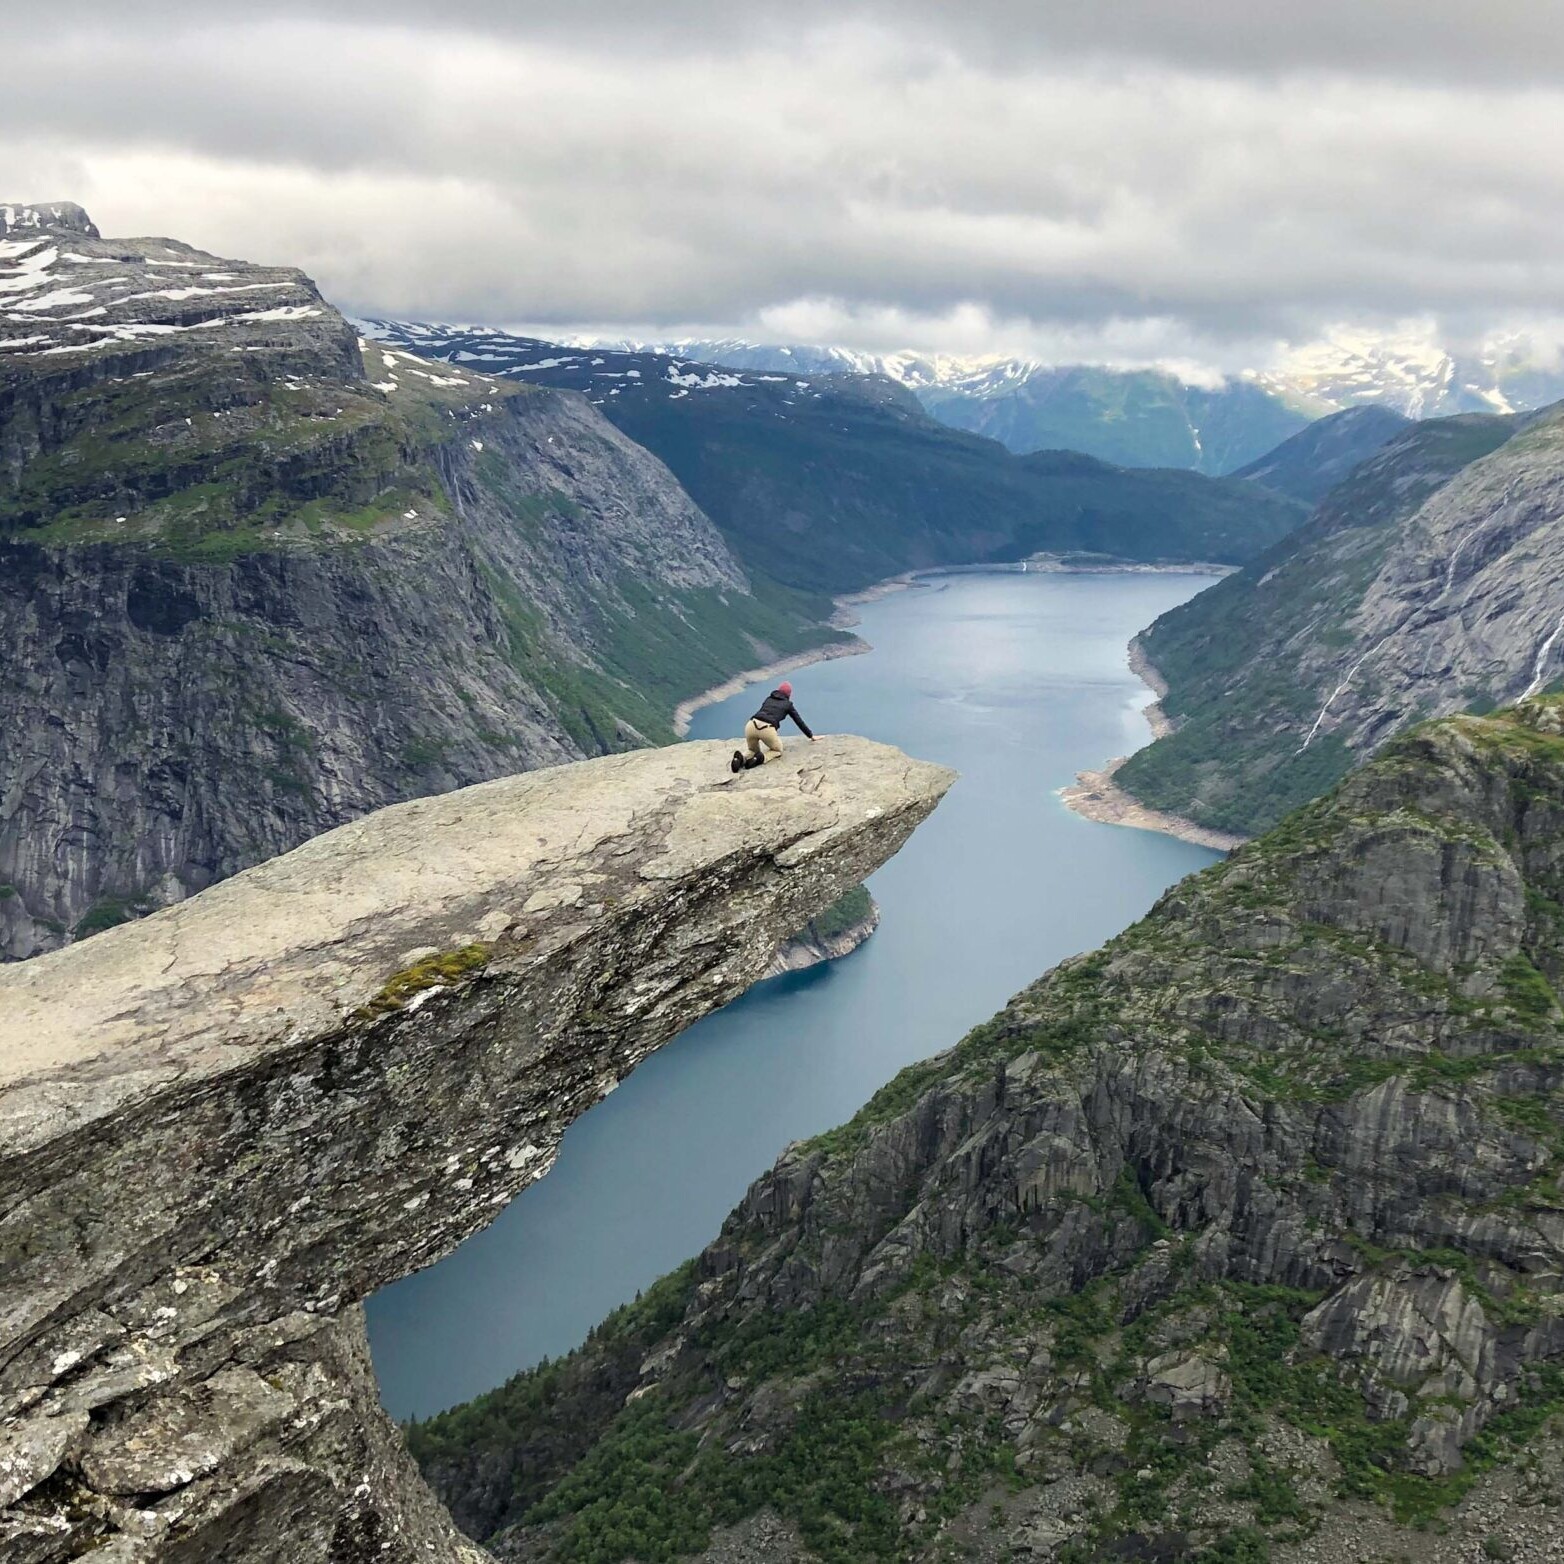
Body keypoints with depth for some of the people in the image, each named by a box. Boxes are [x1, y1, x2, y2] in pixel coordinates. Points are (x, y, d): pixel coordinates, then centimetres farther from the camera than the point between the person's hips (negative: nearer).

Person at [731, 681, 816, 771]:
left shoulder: (768, 699, 30)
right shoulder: (788, 704, 20)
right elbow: (799, 721, 26)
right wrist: (811, 736, 38)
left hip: (751, 725, 3)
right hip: (767, 729, -3)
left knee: (753, 750, 27)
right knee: (777, 751, 22)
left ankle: (742, 757, -9)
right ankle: (761, 758, -11)